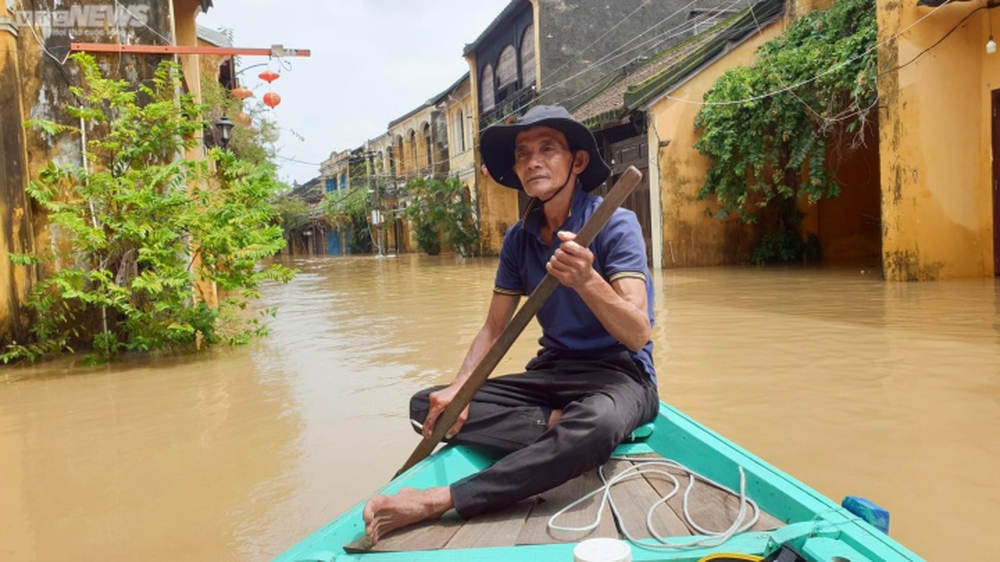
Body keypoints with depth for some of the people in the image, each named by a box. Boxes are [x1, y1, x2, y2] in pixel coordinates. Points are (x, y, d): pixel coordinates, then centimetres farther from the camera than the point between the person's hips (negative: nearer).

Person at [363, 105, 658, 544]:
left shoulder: (615, 224, -12)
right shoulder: (519, 239, 4)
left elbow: (638, 334, -21)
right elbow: (494, 328, 8)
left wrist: (587, 281, -41)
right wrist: (459, 388, -10)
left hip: (619, 373, -5)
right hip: (551, 372, 6)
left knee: (597, 423, -42)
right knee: (426, 406, -9)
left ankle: (440, 500, -35)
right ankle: (555, 426, -19)